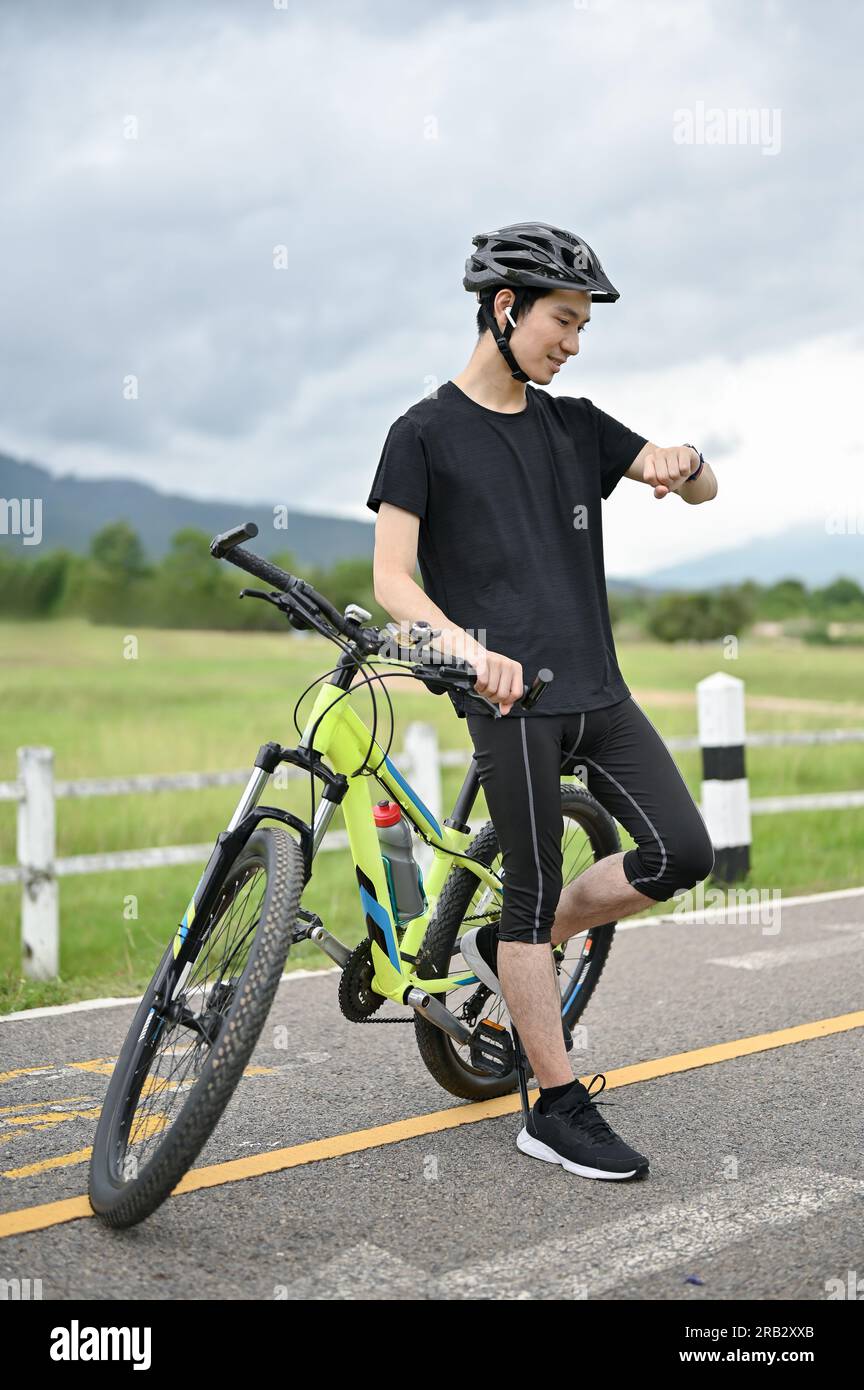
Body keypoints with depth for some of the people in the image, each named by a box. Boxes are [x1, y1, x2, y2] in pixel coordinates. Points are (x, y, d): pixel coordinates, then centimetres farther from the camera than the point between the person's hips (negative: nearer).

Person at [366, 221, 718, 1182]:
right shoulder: (426, 433, -2)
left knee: (683, 856, 1)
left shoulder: (574, 424, 14)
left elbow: (703, 490, 12)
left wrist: (682, 461, -13)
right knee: (535, 893, -1)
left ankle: (506, 947, 21)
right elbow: (391, 575, -10)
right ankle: (559, 1110, 12)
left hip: (597, 690, 6)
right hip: (510, 697, -6)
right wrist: (461, 643, -30)